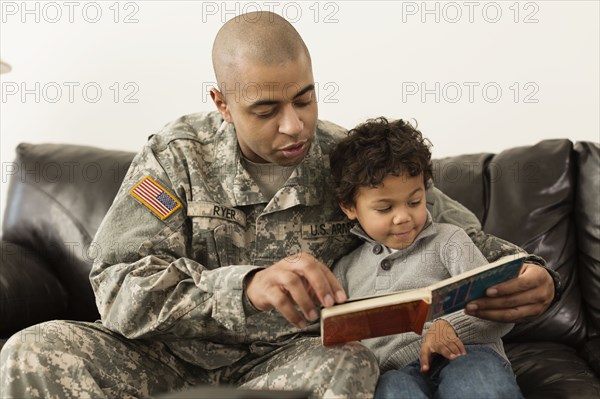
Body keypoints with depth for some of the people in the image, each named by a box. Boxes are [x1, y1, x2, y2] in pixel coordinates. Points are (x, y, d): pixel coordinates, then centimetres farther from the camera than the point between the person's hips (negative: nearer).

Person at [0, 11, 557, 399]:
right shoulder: (175, 157, -8)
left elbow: (460, 232, 0)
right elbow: (119, 286, -20)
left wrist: (528, 276, -25)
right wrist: (246, 286, -39)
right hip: (173, 352, 0)